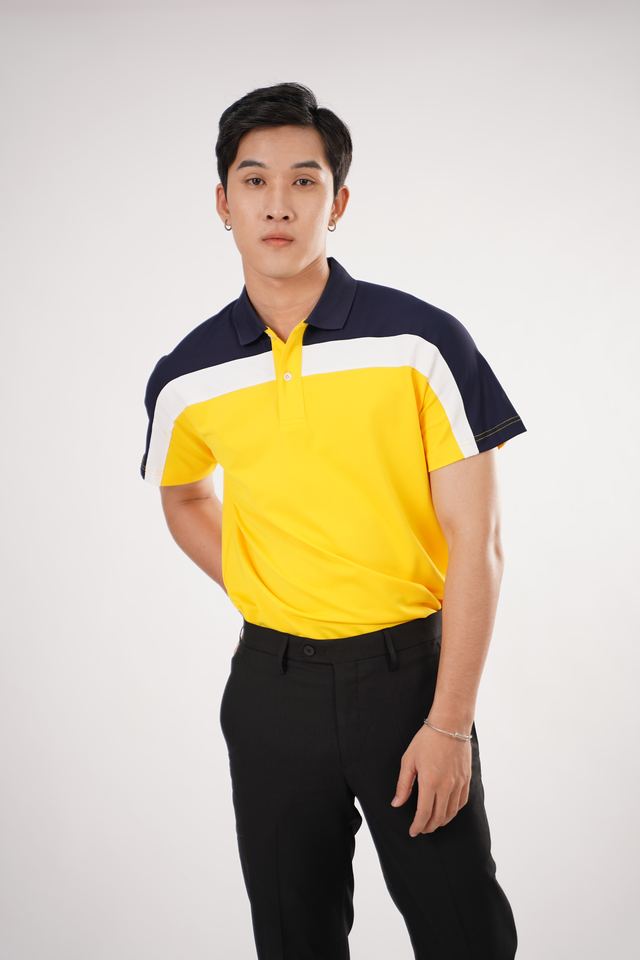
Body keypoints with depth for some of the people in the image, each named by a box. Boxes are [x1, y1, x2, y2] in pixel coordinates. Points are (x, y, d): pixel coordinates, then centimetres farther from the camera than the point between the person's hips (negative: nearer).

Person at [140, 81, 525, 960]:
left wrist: (450, 723, -12)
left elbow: (478, 543, -10)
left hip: (409, 670, -2)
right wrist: (252, 587, 5)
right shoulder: (188, 378, -1)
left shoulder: (421, 342, -10)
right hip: (274, 685, 3)